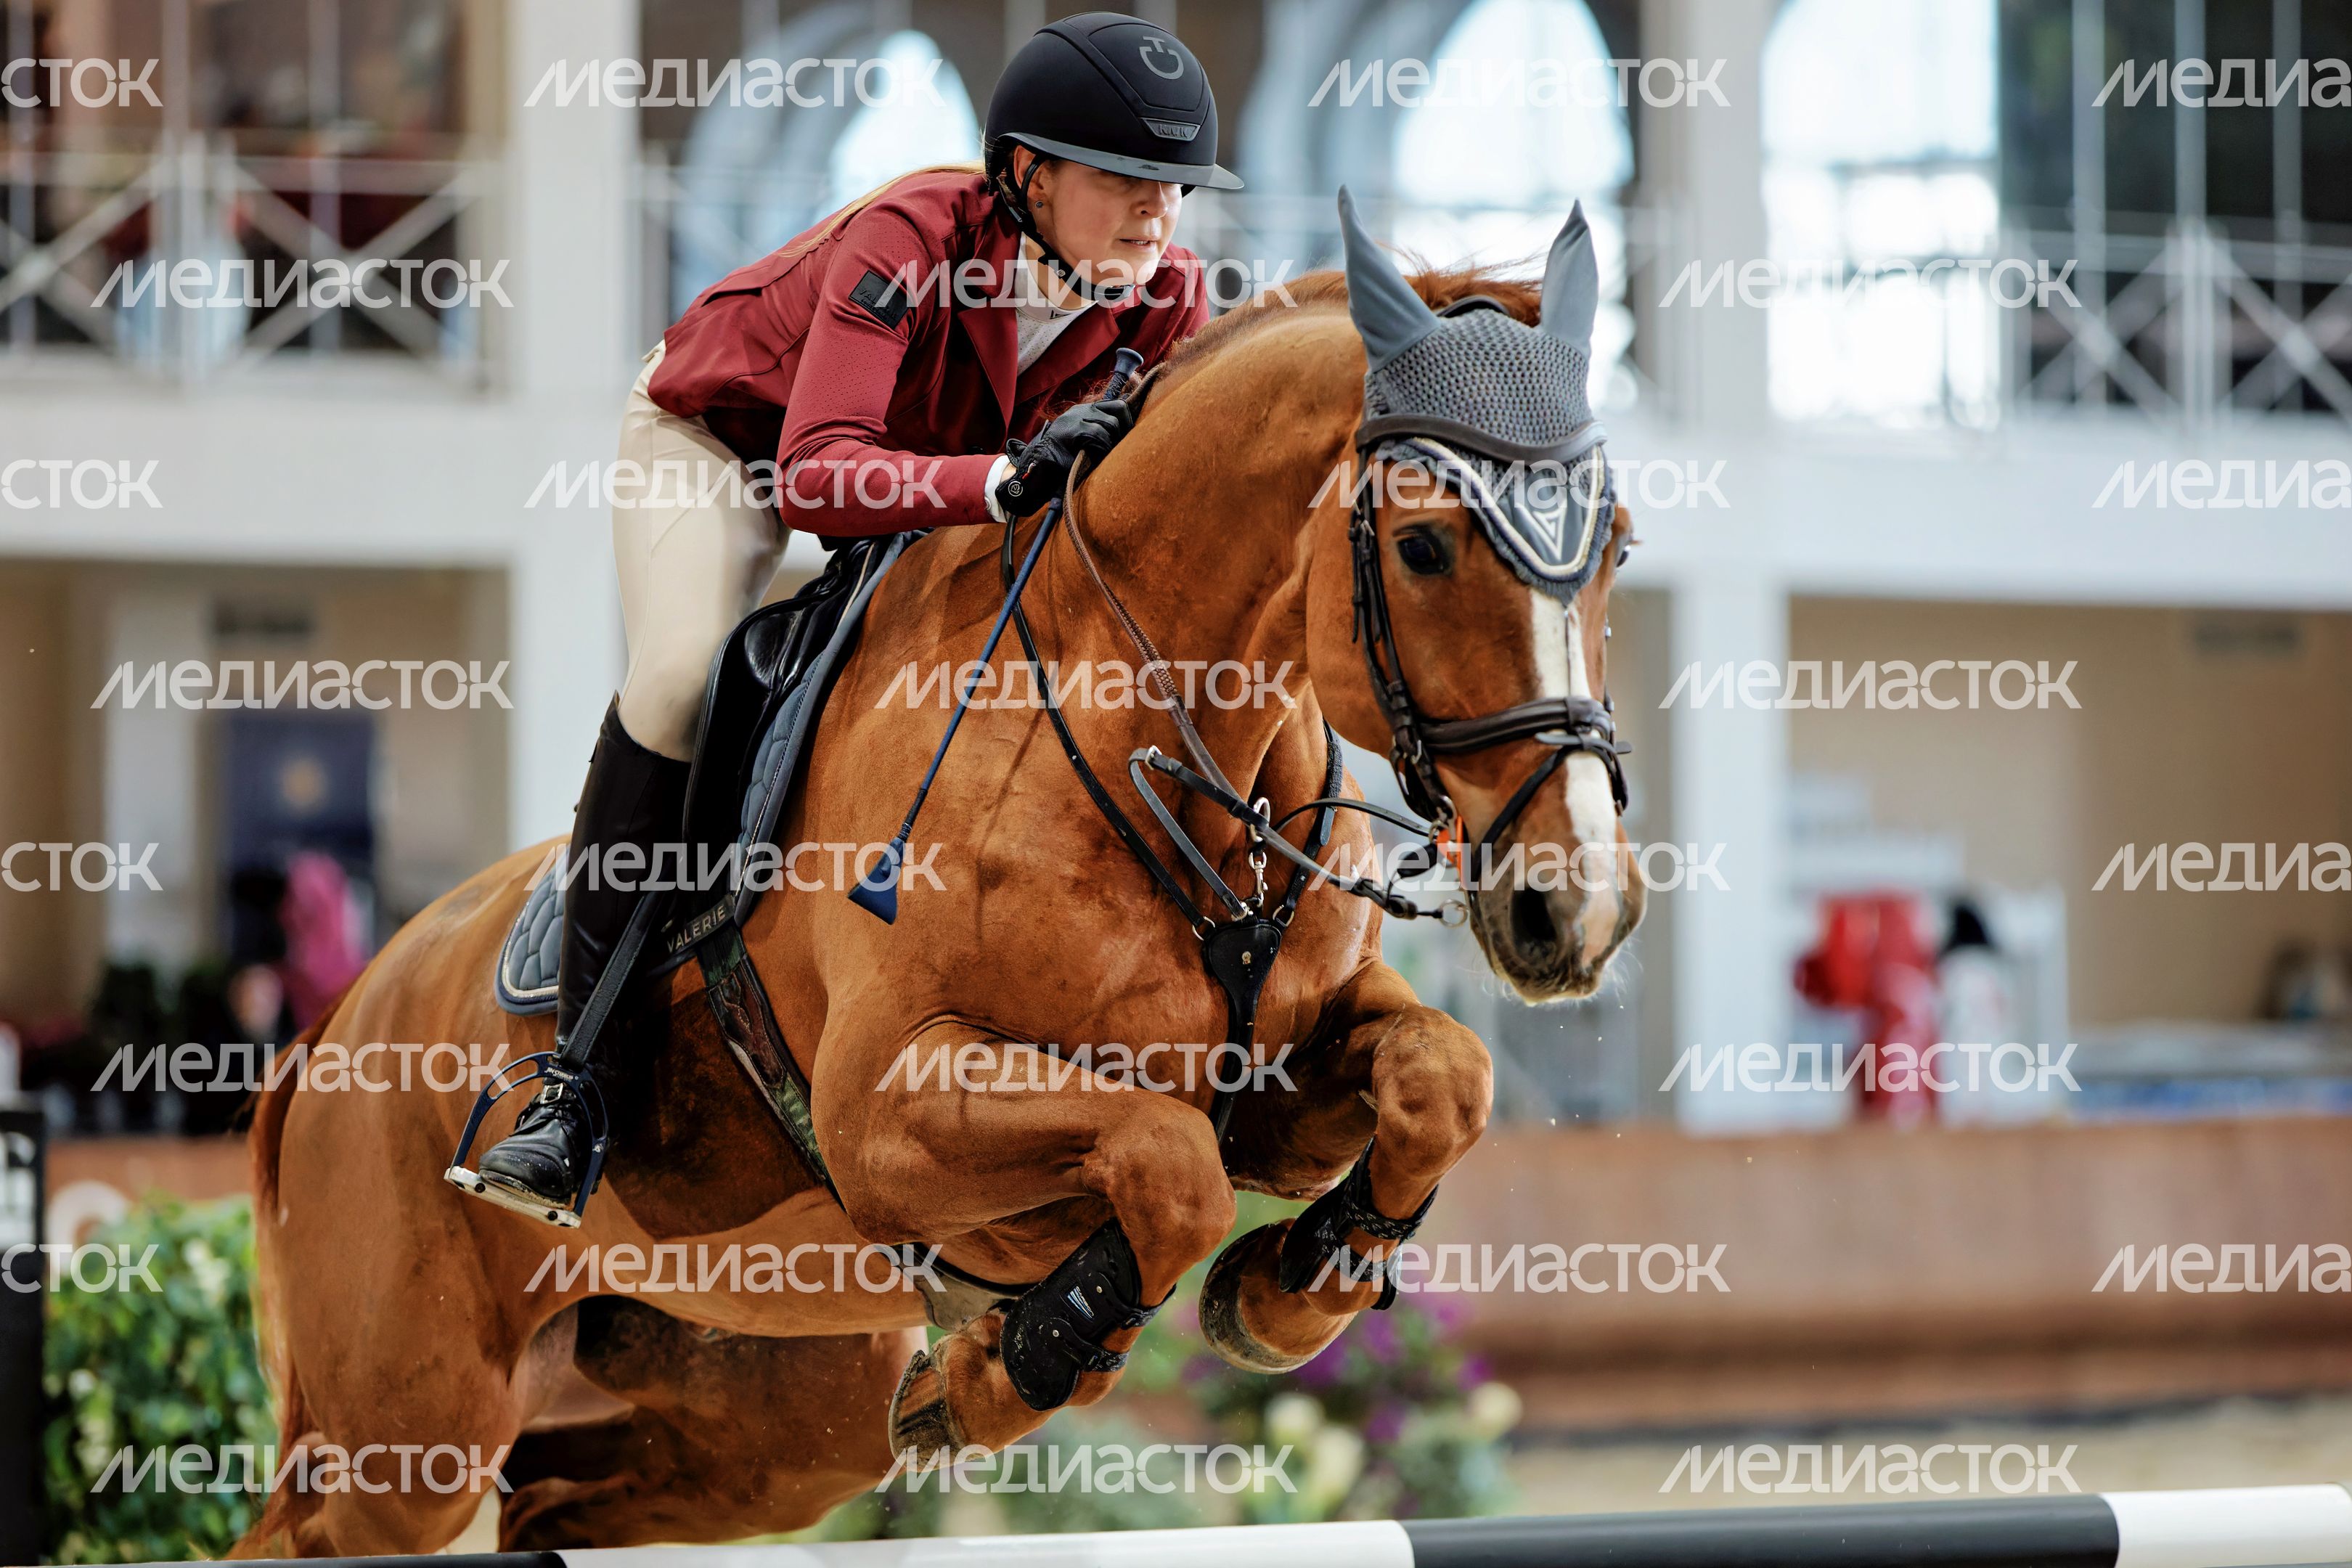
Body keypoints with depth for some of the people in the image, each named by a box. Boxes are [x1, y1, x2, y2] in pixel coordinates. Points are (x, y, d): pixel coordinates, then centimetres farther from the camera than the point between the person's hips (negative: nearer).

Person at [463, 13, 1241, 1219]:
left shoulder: (1162, 298, -24)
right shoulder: (910, 239, -40)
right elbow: (813, 477, -52)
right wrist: (1009, 481, -65)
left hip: (927, 469, 6)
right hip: (724, 434, -6)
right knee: (683, 679, -28)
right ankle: (581, 1074, -22)